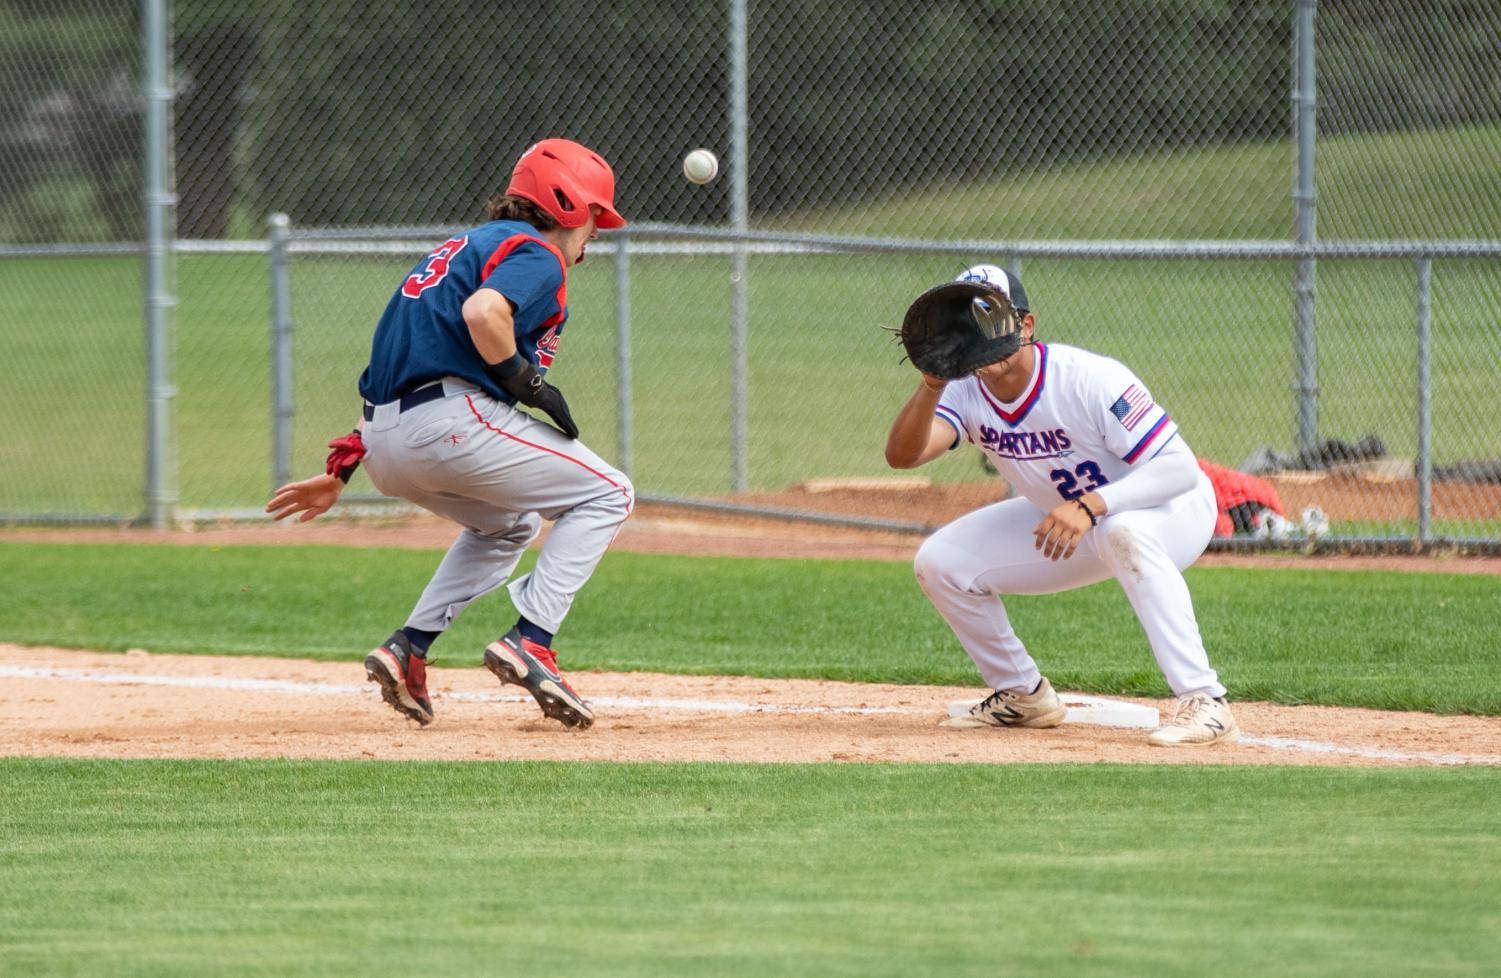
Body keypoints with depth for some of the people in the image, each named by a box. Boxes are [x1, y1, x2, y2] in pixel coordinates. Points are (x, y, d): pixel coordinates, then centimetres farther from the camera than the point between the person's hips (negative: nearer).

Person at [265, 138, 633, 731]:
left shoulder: (466, 246, 29)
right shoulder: (537, 254, 1)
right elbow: (483, 312, -23)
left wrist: (342, 470, 25)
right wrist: (526, 382, -8)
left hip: (384, 442, 9)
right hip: (451, 420, -9)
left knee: (509, 526, 32)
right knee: (607, 496, 5)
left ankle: (409, 648, 16)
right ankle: (530, 642, -9)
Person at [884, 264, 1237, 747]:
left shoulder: (1089, 379, -31)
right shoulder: (965, 391, -15)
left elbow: (1180, 468, -33)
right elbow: (901, 455, -31)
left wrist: (1091, 506, -45)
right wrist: (932, 385, -47)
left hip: (1172, 510, -6)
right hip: (1065, 516, 6)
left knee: (1124, 532, -42)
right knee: (938, 562, -4)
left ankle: (1203, 702, -40)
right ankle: (1023, 694, 15)